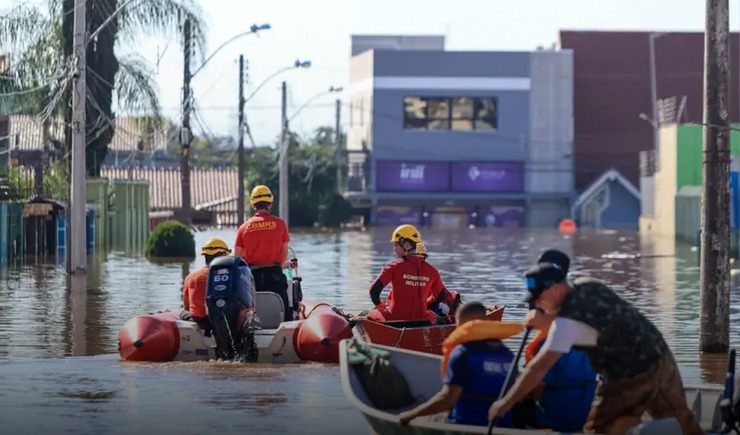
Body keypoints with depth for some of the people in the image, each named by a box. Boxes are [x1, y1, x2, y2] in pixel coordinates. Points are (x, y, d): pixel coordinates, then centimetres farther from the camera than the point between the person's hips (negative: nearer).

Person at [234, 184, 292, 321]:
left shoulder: (244, 227, 5)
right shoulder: (279, 224, 1)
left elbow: (237, 258, 5)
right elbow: (284, 254, 7)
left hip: (252, 275, 2)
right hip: (274, 274, -2)